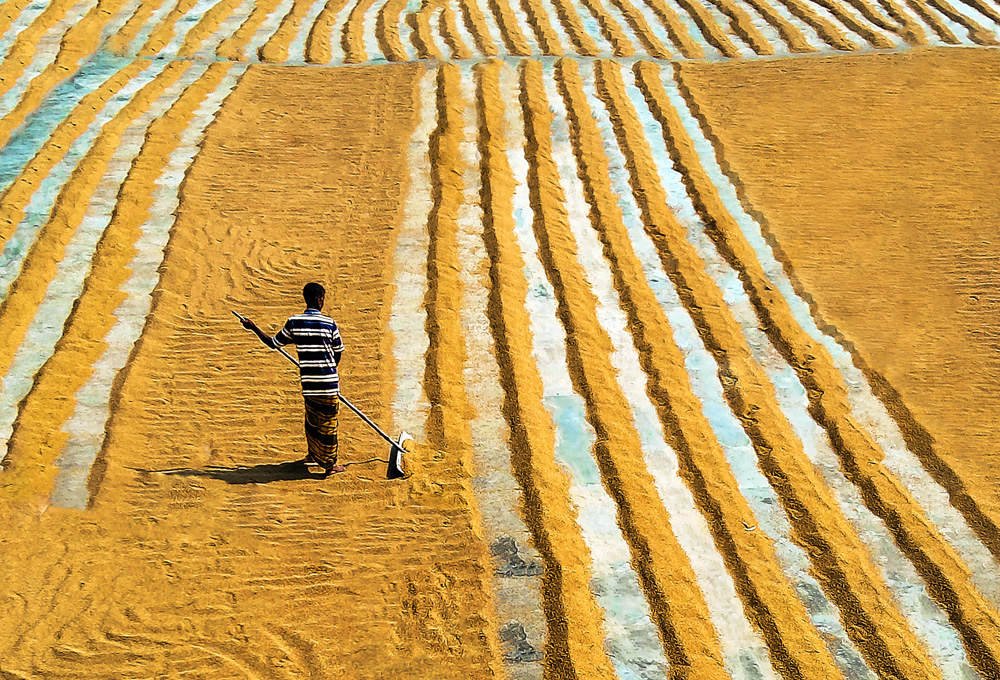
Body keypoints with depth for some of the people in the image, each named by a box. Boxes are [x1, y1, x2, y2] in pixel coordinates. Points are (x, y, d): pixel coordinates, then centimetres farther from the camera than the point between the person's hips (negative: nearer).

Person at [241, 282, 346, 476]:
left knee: (312, 420, 24)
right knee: (328, 423, 8)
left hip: (308, 384, 3)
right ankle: (330, 464, 18)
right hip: (329, 383, -3)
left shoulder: (293, 322, -3)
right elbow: (338, 354, 2)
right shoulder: (329, 324, -7)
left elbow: (273, 343, 8)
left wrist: (254, 328, 21)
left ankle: (314, 455, 41)